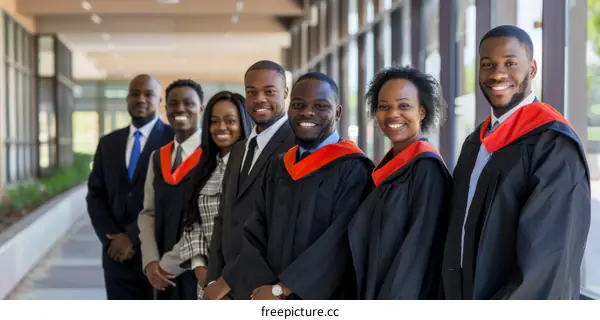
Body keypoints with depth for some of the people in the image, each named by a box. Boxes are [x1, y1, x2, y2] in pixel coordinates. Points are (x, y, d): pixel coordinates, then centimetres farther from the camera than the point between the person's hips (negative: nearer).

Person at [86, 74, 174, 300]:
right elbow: (95, 195, 11)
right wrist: (112, 237, -4)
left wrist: (133, 236, -14)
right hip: (117, 254, 4)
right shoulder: (108, 143, 13)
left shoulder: (174, 140, -4)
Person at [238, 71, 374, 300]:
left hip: (326, 302, -5)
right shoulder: (278, 167, 11)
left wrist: (280, 289, -17)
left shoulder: (353, 168, -8)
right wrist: (263, 285, -13)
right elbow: (254, 232, 4)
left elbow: (342, 241, -17)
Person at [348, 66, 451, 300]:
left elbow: (420, 247, -17)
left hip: (407, 302, -7)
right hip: (374, 295, 7)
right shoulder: (387, 167, 10)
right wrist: (369, 303, 8)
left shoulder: (427, 167, -13)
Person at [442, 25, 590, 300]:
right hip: (466, 295, 7)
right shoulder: (476, 143, 8)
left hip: (525, 299, -7)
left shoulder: (554, 143, -16)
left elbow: (548, 256, -21)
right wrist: (454, 296, 5)